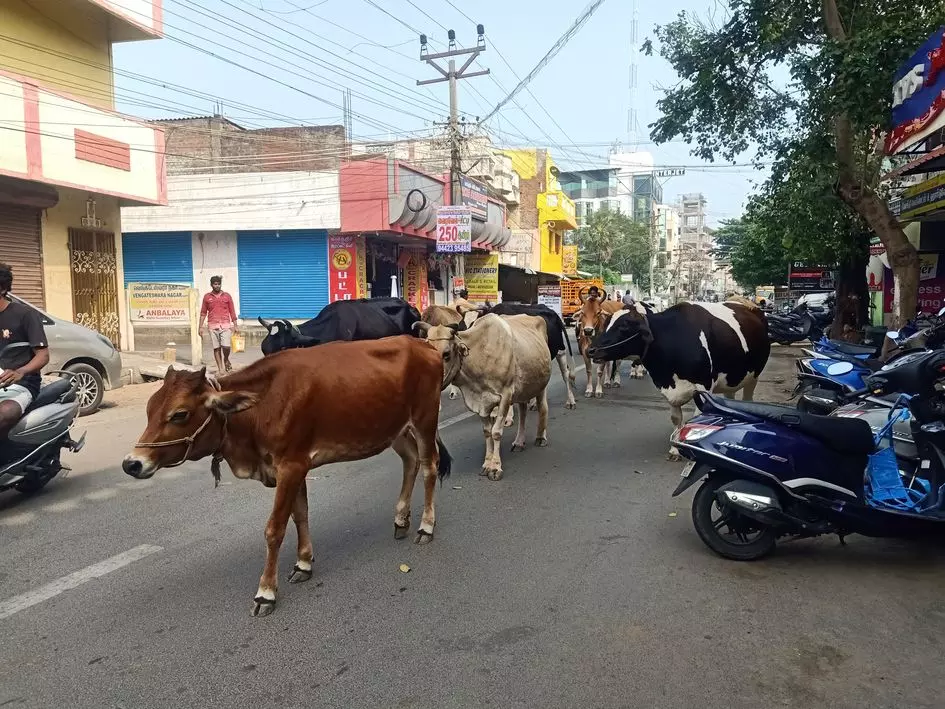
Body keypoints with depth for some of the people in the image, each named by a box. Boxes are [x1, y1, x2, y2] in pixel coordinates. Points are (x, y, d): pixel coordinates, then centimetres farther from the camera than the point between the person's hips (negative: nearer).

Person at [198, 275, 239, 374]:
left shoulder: (227, 296, 7)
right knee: (216, 348, 2)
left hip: (225, 325, -1)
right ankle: (220, 369, 9)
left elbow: (232, 311, 8)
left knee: (226, 346, -12)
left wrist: (235, 326, 3)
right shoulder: (207, 297, 8)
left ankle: (226, 360, 18)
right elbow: (203, 313, 11)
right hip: (213, 326, 1)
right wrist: (201, 327, 5)